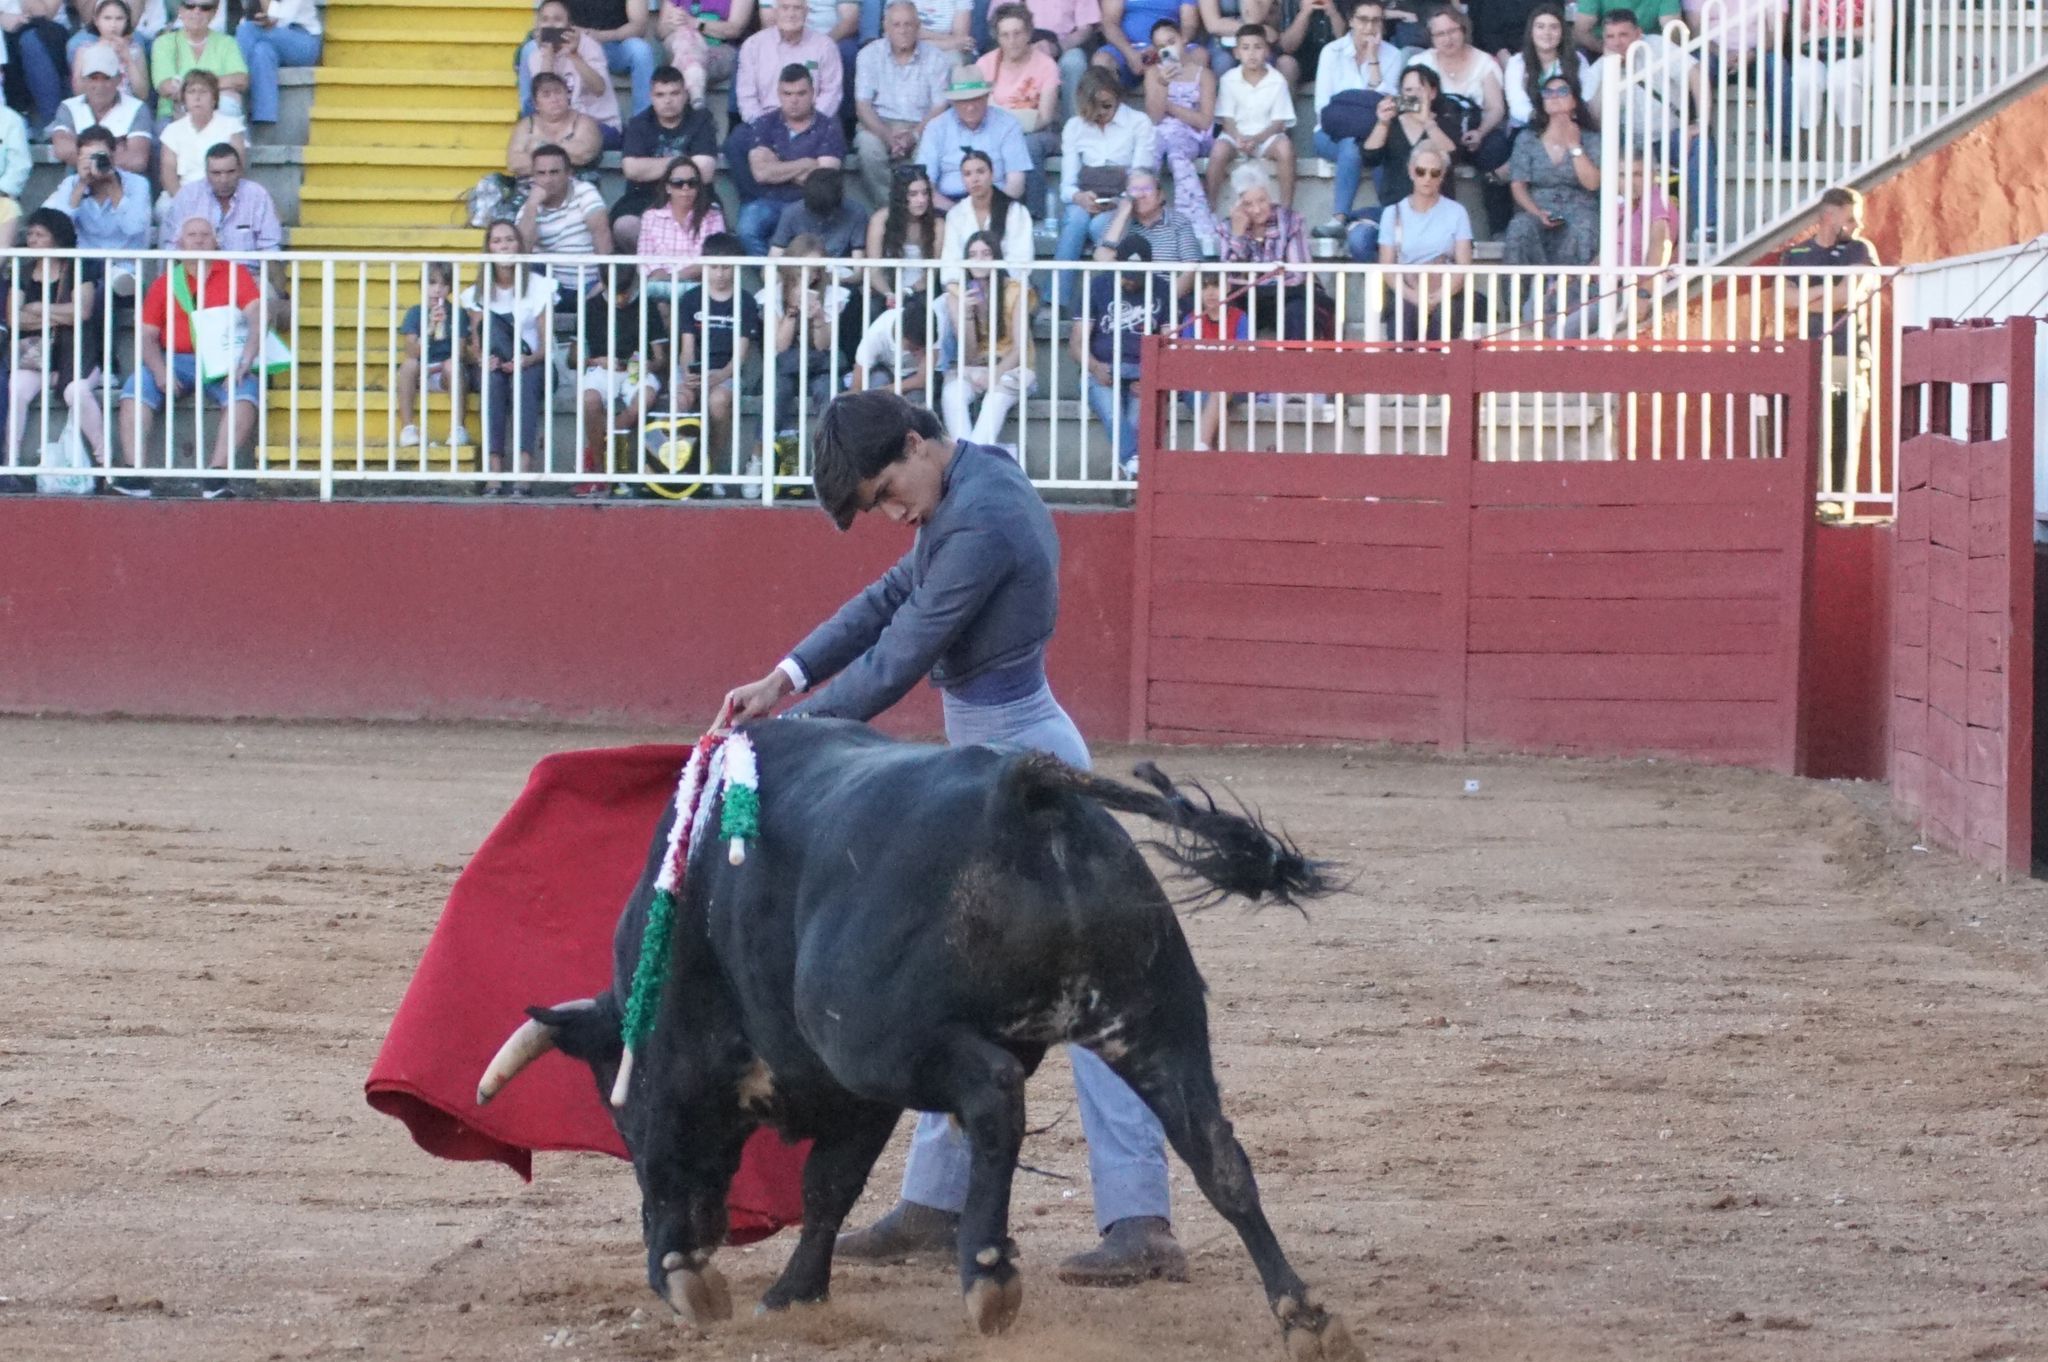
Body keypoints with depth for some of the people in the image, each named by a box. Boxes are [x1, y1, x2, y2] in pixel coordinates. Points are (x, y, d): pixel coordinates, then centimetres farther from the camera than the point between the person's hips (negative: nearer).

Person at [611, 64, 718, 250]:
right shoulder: (639, 124, 5)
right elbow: (632, 169, -11)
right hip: (644, 199, 1)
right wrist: (676, 162, -7)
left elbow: (704, 172, -12)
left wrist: (654, 168, -5)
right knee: (624, 227, -30)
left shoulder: (701, 121, 0)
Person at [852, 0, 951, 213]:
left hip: (921, 127, 0)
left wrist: (914, 135, -21)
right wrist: (888, 136, -21)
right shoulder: (869, 55, 3)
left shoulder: (936, 58, 2)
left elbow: (940, 107, -3)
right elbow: (862, 105, -3)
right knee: (869, 146, -34)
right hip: (880, 125, 0)